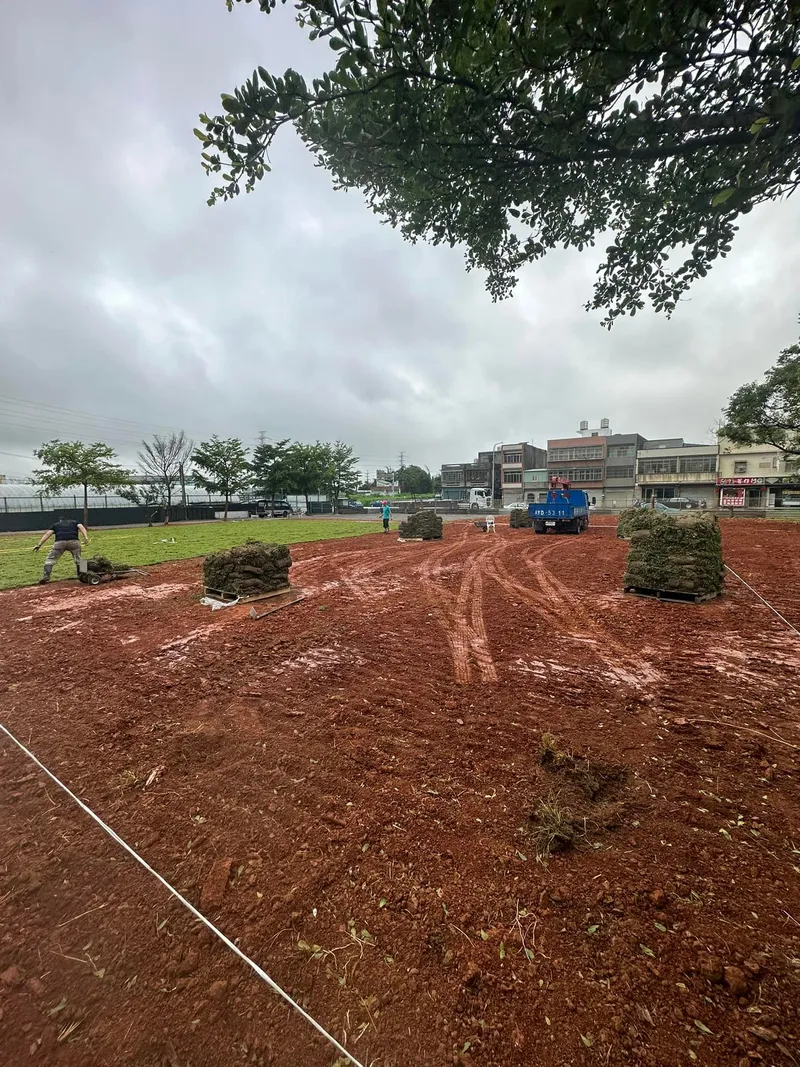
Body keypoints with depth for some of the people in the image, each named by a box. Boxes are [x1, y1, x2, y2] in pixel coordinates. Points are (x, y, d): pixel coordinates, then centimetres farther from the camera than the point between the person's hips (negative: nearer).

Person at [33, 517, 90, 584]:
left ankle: (45, 577, 4)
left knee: (50, 559, 15)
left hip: (60, 542, 0)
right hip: (74, 541, 0)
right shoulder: (74, 522, 30)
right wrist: (86, 538, -6)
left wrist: (39, 545, 12)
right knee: (78, 559, 15)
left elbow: (47, 534, 17)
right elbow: (81, 527, 8)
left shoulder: (56, 524, 30)